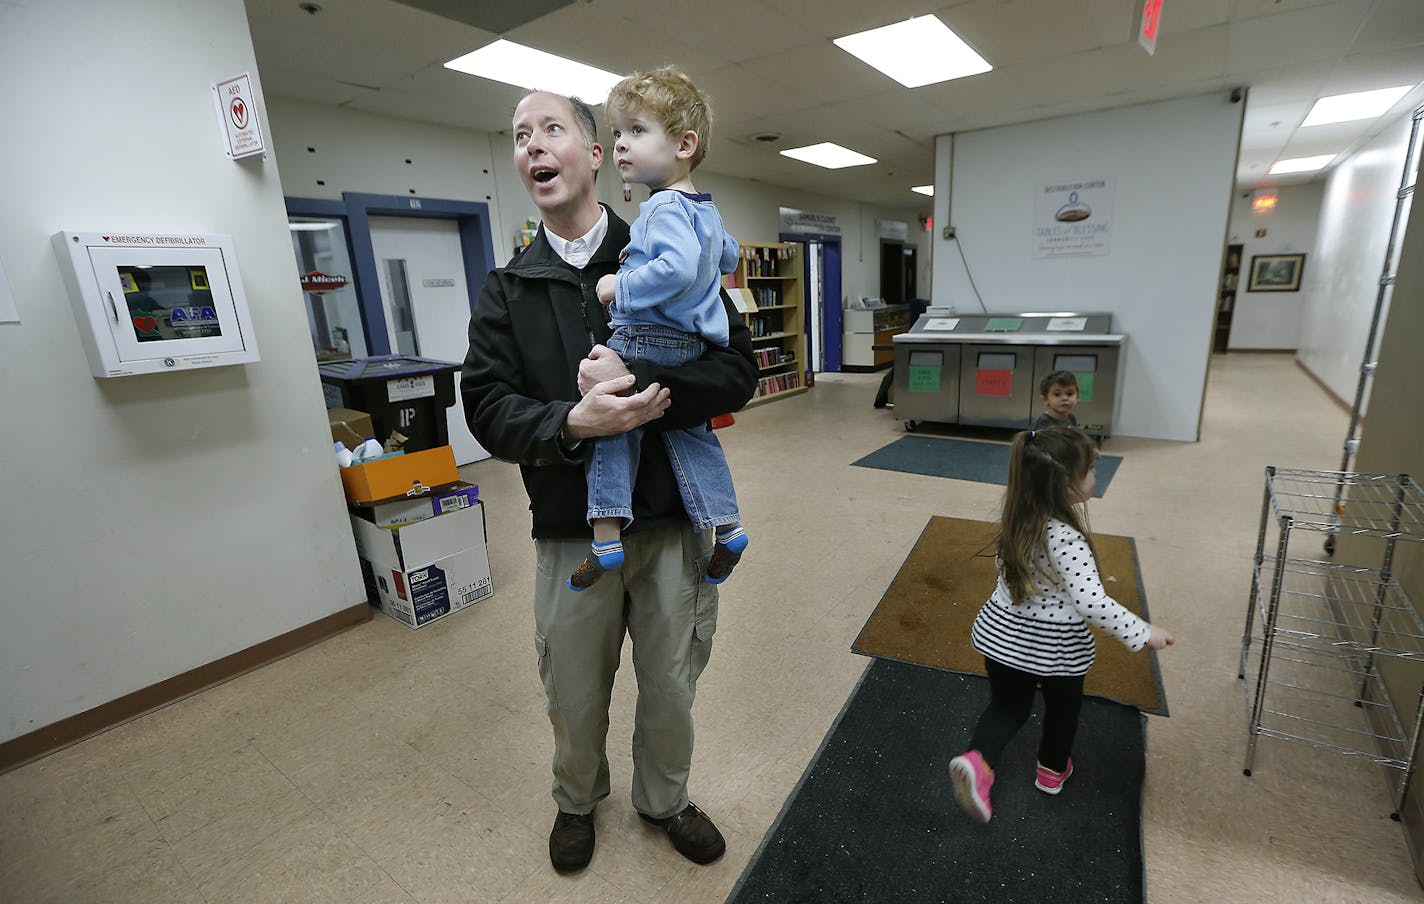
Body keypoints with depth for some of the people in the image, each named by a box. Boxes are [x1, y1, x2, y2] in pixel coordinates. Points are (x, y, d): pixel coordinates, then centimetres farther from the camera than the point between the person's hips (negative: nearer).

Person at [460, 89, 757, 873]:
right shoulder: (507, 291, 4)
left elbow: (738, 369, -8)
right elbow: (486, 407, -5)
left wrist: (639, 384, -24)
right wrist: (573, 422, -25)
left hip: (671, 521, 0)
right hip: (570, 529, 1)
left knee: (670, 688, 17)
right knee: (575, 695, 19)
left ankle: (664, 799, 48)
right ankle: (577, 801, 51)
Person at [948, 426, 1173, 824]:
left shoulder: (1019, 517, -10)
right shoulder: (1065, 538, -31)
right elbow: (1092, 603, -33)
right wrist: (1143, 633, -19)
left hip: (1005, 635, 5)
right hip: (1055, 646, -4)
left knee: (1007, 705, 22)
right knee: (1063, 705, 27)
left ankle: (978, 761, -1)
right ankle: (1053, 769, 49)